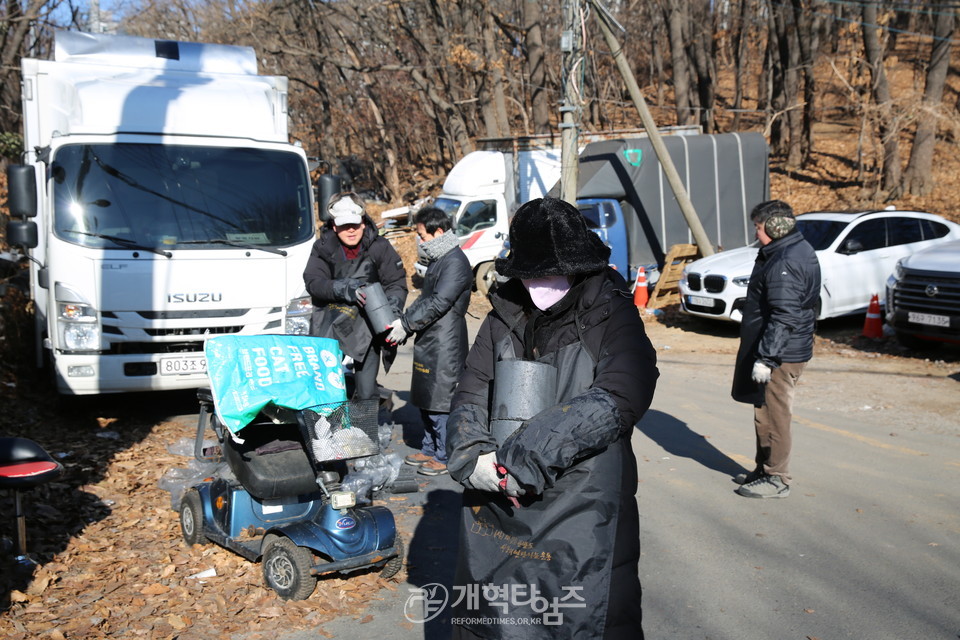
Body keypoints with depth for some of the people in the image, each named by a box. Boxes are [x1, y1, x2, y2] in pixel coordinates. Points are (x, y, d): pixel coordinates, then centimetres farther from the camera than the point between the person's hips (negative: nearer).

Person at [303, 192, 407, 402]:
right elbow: (312, 281, -10)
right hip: (331, 326, 1)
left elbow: (397, 283, 0)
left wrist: (392, 308, -20)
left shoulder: (380, 247, -1)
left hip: (367, 327, -1)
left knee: (366, 394, -2)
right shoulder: (323, 248, 1)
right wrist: (341, 290, -29)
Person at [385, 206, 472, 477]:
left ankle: (446, 457, 5)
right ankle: (429, 449, 27)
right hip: (428, 342, 10)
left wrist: (405, 325, -16)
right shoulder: (437, 260, 17)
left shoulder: (455, 262, -15)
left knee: (440, 399, -5)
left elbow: (438, 303, -21)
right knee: (425, 398, 16)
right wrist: (402, 321, 10)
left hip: (445, 344, -10)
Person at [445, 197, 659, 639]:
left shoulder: (612, 318, -7)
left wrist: (524, 456, -25)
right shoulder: (503, 319, 5)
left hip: (584, 517, -4)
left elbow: (618, 399, -21)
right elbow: (469, 398, 3)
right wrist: (473, 458, -18)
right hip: (497, 510, 4)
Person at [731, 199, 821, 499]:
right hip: (788, 350, 11)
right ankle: (765, 469, 31)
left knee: (773, 416, -1)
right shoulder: (799, 250, 12)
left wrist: (765, 357, -24)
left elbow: (784, 317, -26)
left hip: (781, 354, -11)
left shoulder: (784, 263, -22)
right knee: (766, 414, 19)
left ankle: (777, 479, 10)